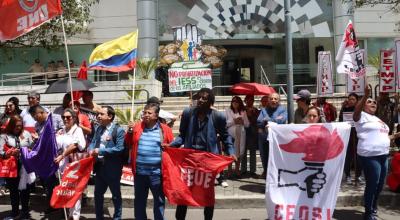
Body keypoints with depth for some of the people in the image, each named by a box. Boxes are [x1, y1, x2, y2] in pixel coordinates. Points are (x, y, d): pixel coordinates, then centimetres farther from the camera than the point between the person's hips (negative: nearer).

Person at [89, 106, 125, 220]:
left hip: (113, 168, -7)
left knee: (116, 195, 9)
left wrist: (100, 151, -21)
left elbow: (120, 148, -21)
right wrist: (91, 150, -14)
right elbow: (93, 142, 10)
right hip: (99, 167, 7)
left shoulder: (119, 130, -13)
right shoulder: (98, 129, 10)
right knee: (98, 194, 16)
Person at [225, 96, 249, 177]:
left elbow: (247, 124, 10)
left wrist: (242, 122, -8)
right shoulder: (228, 110, 5)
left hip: (241, 134, 3)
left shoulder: (243, 112, 12)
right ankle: (229, 170, 6)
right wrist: (233, 121, -12)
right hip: (231, 134, -3)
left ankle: (237, 169, 18)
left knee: (240, 151, 4)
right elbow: (225, 123, -4)